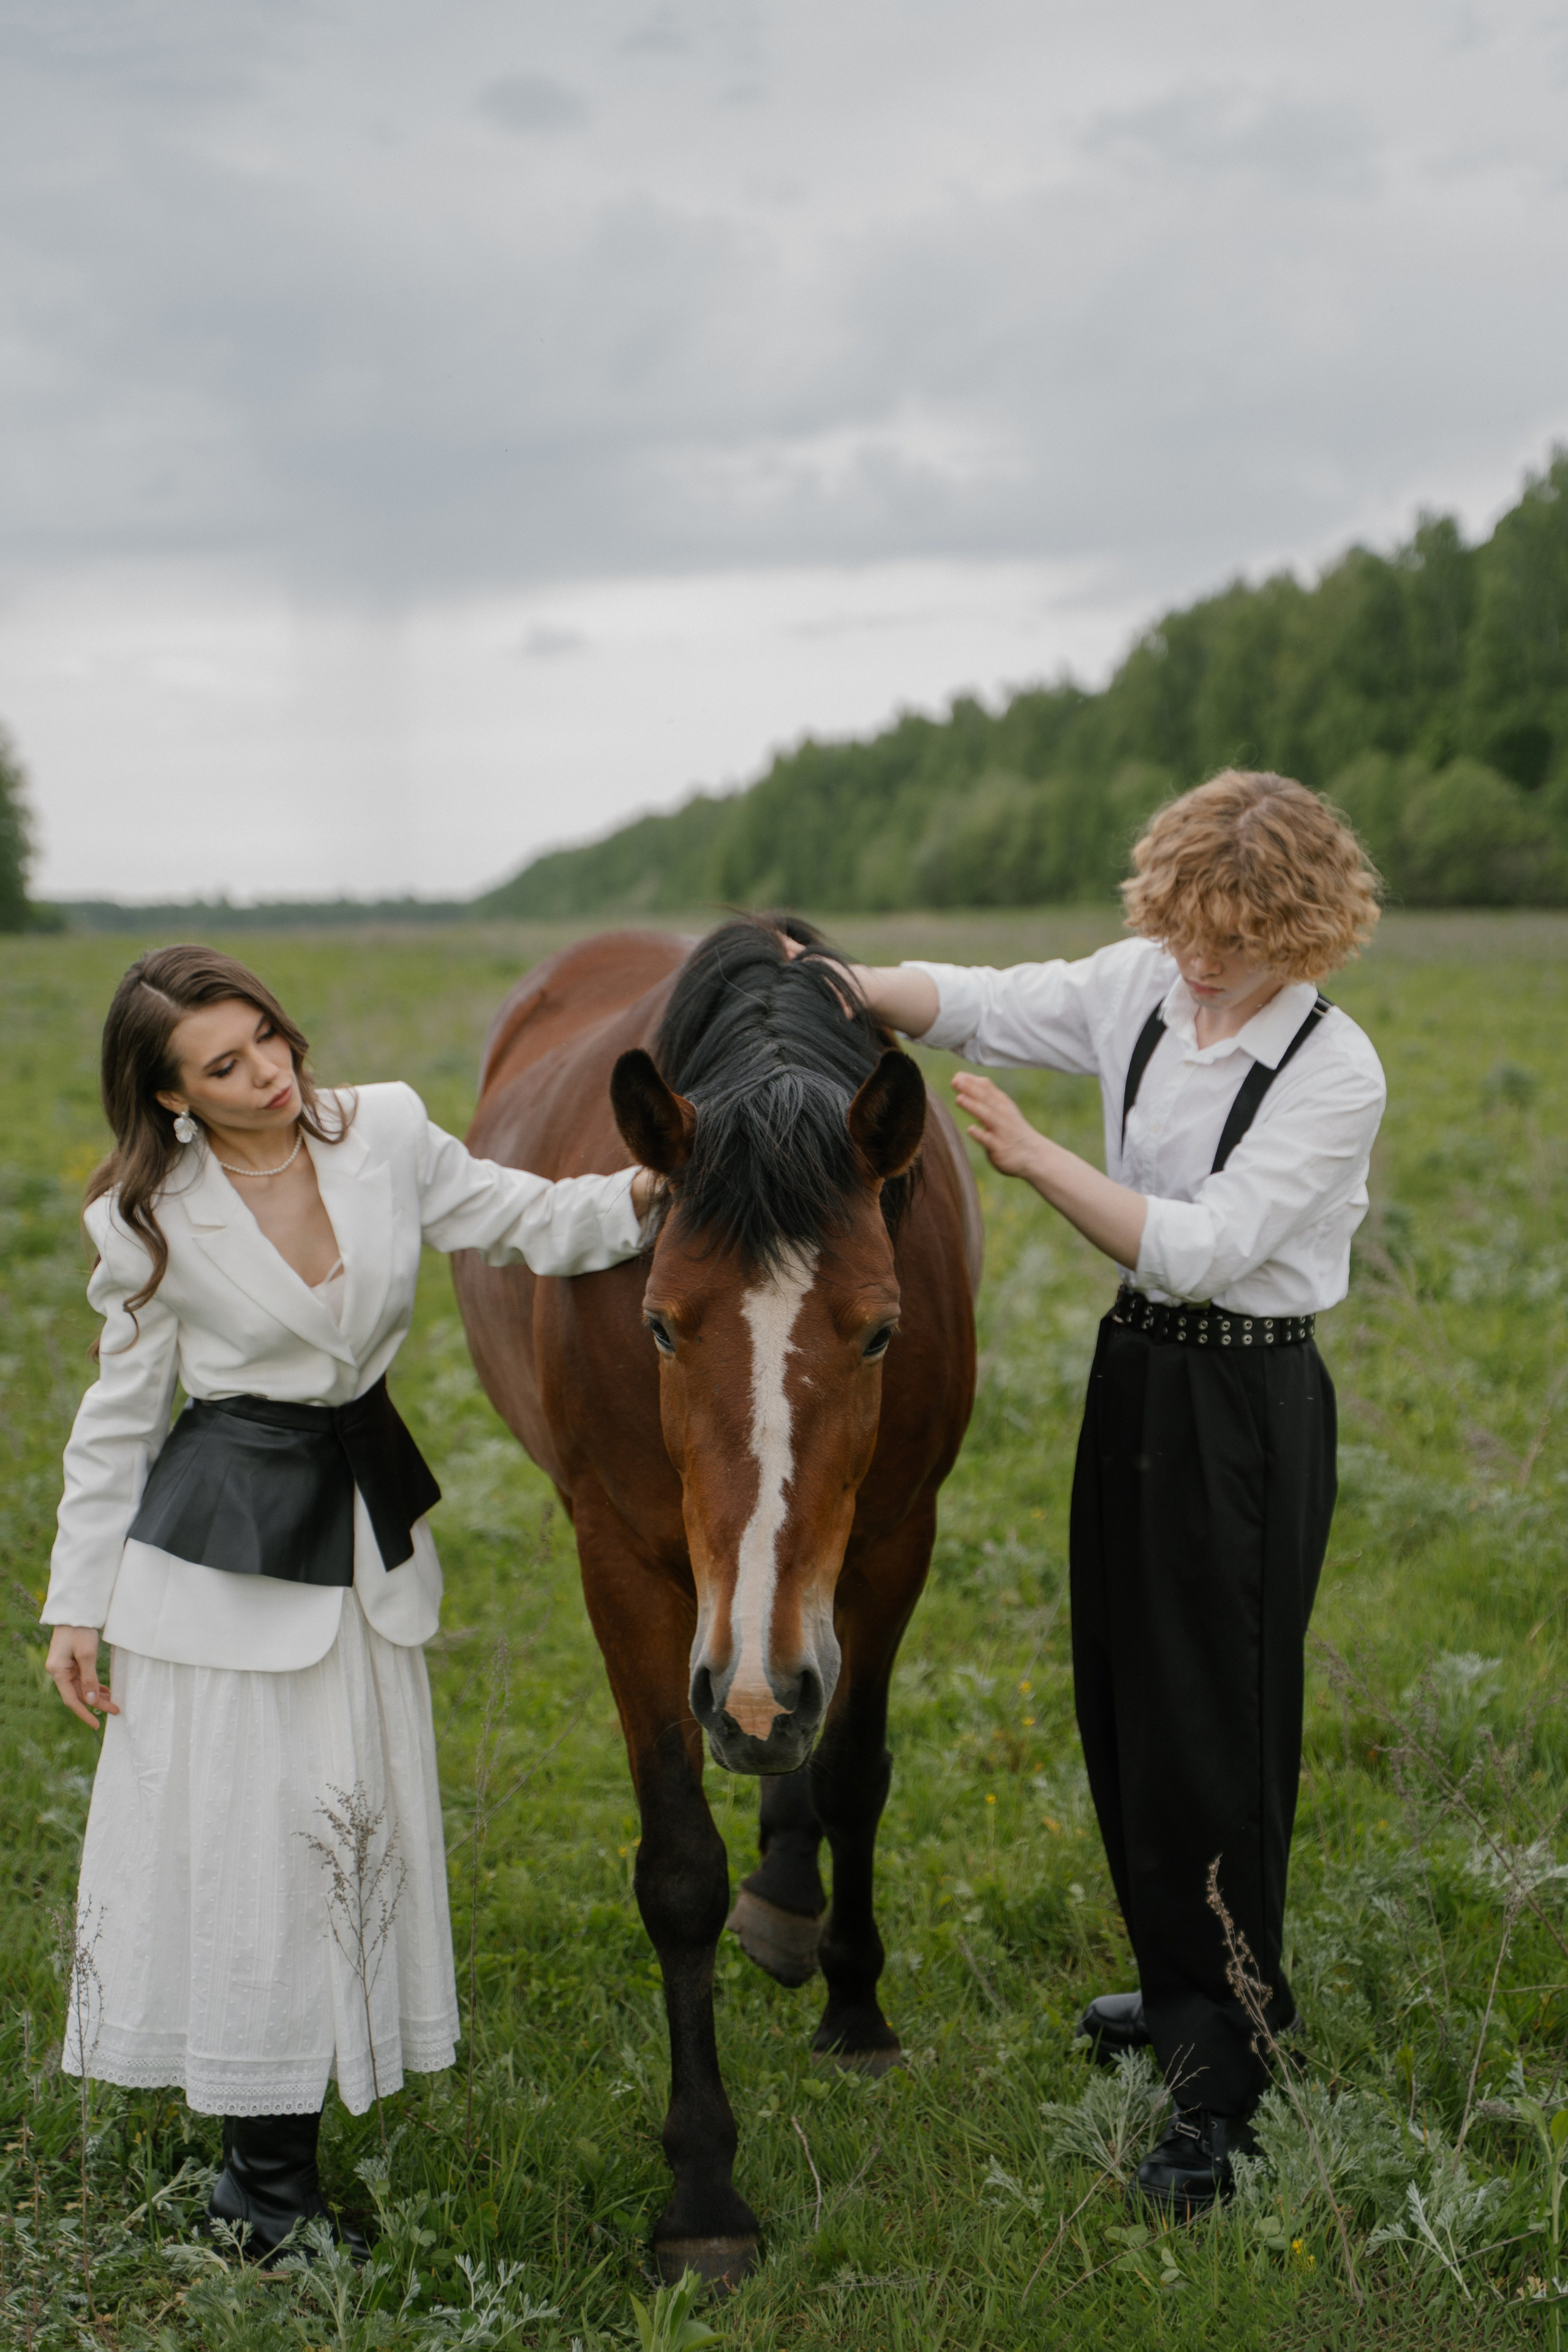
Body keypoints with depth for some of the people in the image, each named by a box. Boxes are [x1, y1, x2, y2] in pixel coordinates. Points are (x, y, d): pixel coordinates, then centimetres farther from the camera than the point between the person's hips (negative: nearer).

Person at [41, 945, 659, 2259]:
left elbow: (527, 1224, 4)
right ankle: (268, 2179, 13)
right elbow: (120, 1417, -2)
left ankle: (274, 2153, 26)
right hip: (222, 1541, -4)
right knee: (238, 1831, -1)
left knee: (362, 1810, 10)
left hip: (369, 1519, 4)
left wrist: (640, 1198, -17)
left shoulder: (384, 1132, -5)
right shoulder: (156, 1218, -11)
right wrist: (78, 1604, -1)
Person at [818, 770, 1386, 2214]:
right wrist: (833, 986, -10)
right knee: (1122, 1698, 18)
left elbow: (1202, 1246, -24)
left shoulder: (1335, 1075, -19)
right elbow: (978, 1005, 6)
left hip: (1247, 1409, -7)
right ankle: (1189, 1986, 37)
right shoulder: (1144, 986, -1)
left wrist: (1038, 1161, -27)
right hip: (1139, 1375, 8)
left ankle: (1224, 2083, 6)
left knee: (1216, 1728, -4)